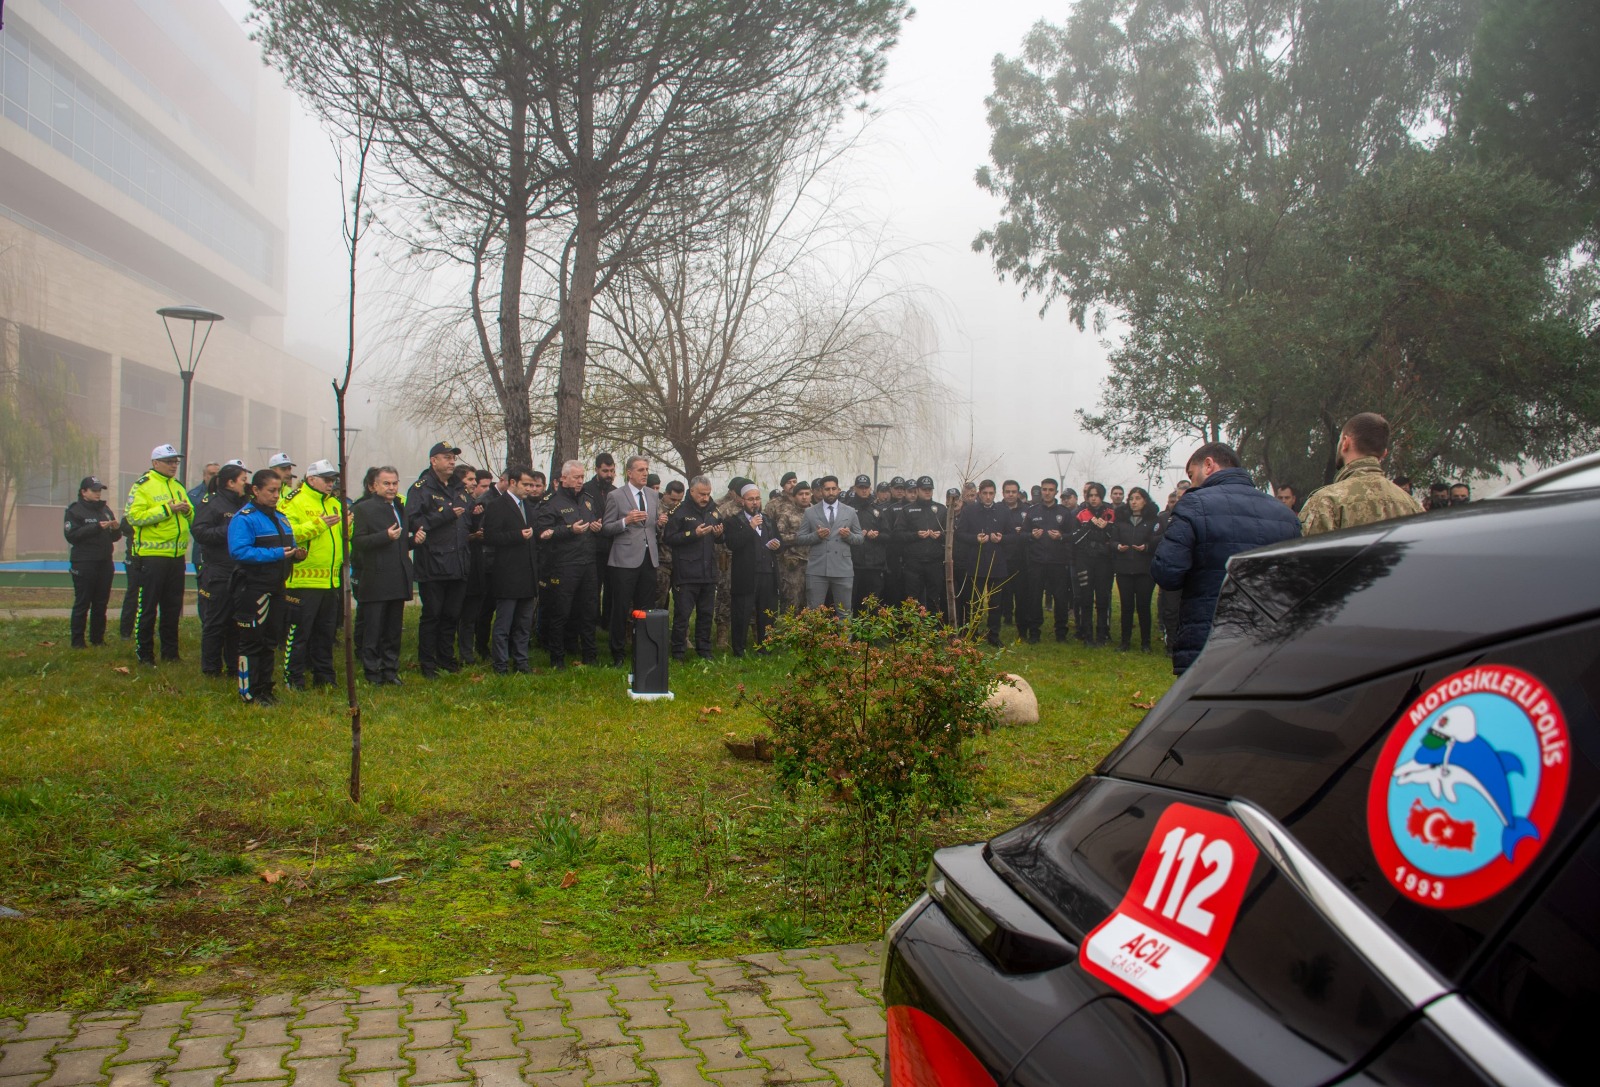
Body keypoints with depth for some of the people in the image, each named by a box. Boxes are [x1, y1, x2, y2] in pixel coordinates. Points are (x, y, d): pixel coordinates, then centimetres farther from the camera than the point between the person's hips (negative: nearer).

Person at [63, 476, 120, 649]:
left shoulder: (105, 509, 17)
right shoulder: (74, 511, -1)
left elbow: (114, 537, 20)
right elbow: (71, 535, -15)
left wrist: (116, 529, -3)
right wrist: (97, 527, -20)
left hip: (105, 563, 6)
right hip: (84, 563, -6)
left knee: (101, 603, 8)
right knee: (82, 603, -4)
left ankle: (98, 638, 16)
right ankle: (77, 641, 0)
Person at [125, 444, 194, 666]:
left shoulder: (177, 486, 16)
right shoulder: (142, 486, -6)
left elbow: (191, 518, 19)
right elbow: (134, 516, -18)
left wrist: (186, 510, -4)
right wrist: (166, 509, -19)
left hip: (176, 556, 7)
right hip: (152, 555, -7)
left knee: (173, 606, 12)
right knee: (147, 607, -1)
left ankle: (170, 652, 21)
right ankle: (144, 654, 6)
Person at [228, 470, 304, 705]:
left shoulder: (280, 518, 15)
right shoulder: (244, 518, -11)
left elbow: (289, 546, 23)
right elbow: (239, 551, -23)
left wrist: (296, 554, -1)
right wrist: (276, 554, -25)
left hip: (275, 589, 8)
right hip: (253, 589, -8)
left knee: (270, 642, 14)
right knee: (252, 642, -2)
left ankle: (264, 689, 23)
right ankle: (249, 692, 6)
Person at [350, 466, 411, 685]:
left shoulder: (400, 508, 18)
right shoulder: (364, 508, -3)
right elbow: (357, 542, -12)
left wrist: (413, 540, 6)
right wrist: (385, 536, -21)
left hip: (397, 580, 6)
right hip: (375, 580, -6)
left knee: (393, 629, 10)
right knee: (372, 629, 0)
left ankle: (390, 670, 17)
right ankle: (372, 672, 7)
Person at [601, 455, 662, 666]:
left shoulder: (653, 496, 14)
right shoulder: (615, 496, -2)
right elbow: (605, 529, -4)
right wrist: (626, 521, -19)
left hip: (649, 558, 5)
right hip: (625, 559, -5)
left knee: (646, 608, 8)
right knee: (621, 608, 0)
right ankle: (618, 654, 11)